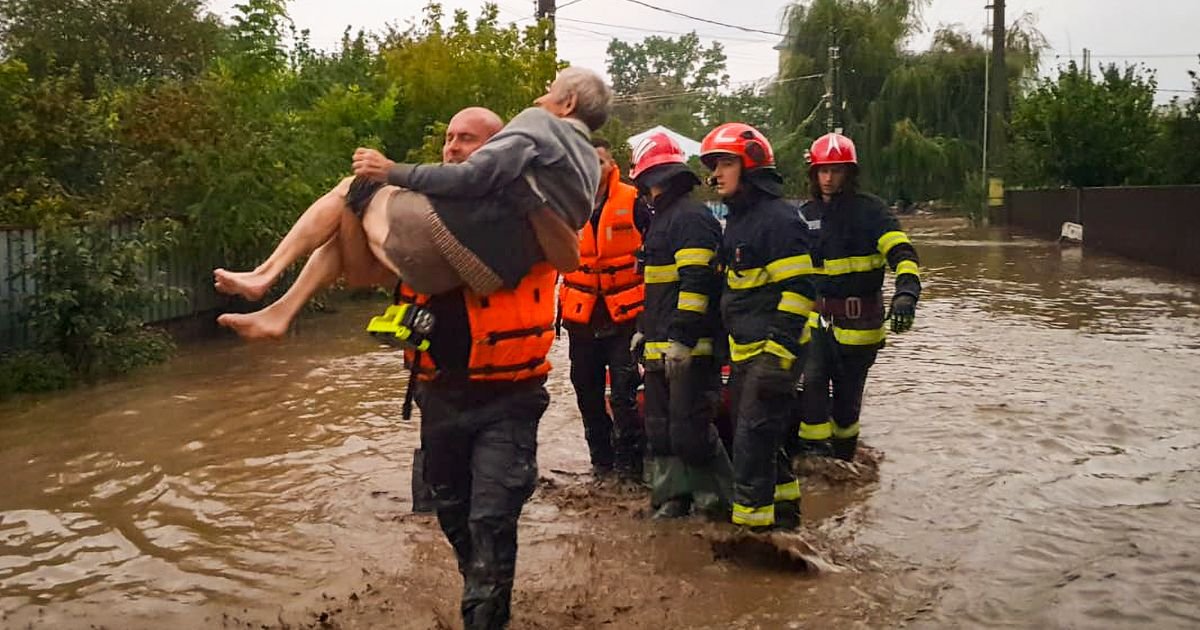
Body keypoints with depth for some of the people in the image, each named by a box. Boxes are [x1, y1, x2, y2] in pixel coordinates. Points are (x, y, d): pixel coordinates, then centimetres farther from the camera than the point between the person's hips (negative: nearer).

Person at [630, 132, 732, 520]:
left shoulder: (691, 216, -12)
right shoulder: (664, 218, 22)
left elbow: (696, 281, -21)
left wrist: (680, 336, -24)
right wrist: (645, 328, 27)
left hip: (689, 346, -11)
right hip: (662, 345, 11)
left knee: (689, 427, -9)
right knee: (661, 425, 13)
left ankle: (717, 497, 5)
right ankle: (672, 495, 22)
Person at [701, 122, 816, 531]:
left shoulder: (778, 218, -15)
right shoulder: (737, 218, 16)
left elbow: (798, 291, -20)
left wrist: (778, 353, -24)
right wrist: (724, 343, 22)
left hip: (773, 350, -10)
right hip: (744, 351, 10)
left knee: (753, 440, -8)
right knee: (755, 435, 18)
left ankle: (754, 523, 1)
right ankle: (783, 509, 33)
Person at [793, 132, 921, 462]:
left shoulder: (869, 209, -7)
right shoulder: (805, 214, 8)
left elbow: (902, 252, -19)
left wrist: (906, 291, -37)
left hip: (858, 320, -3)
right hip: (817, 315, 3)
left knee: (847, 393, 7)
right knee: (811, 380, -17)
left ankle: (843, 457, 27)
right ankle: (814, 449, -5)